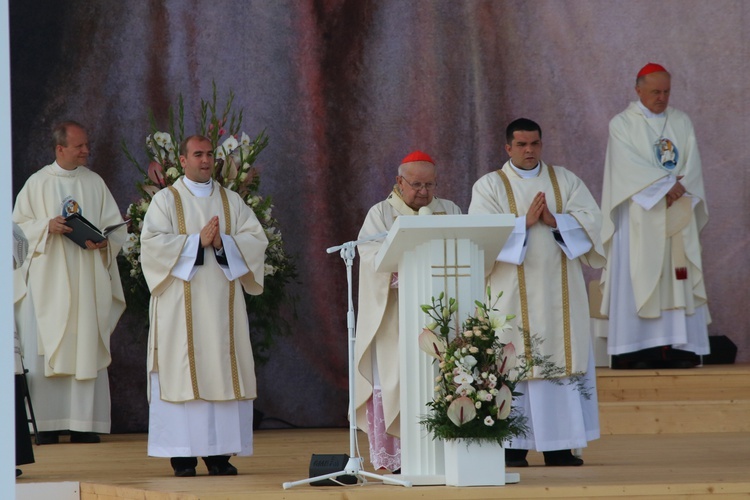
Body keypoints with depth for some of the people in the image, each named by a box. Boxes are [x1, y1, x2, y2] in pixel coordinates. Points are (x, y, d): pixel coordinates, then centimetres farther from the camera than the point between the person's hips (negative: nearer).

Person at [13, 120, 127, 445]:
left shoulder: (95, 183, 10)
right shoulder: (38, 183, 5)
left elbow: (117, 225, 10)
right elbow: (20, 224, 3)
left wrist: (104, 241, -11)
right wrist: (47, 227, -15)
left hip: (88, 281, 2)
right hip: (48, 281, -2)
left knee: (87, 349, -2)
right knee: (46, 350, -6)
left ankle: (84, 424, -1)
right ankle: (47, 424, -3)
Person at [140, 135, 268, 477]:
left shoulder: (231, 201, 14)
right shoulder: (166, 200, 5)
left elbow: (257, 239, 4)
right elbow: (152, 242, -9)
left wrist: (222, 242, -12)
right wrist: (197, 240, -14)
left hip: (222, 303, 3)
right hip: (181, 304, -3)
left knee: (222, 370, -1)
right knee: (182, 372, -6)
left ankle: (219, 453, 1)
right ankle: (182, 455, -6)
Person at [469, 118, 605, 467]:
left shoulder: (565, 181, 12)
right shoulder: (489, 186, 4)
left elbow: (590, 219, 1)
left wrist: (554, 220, -15)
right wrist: (524, 222, -17)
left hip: (559, 291, 3)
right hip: (513, 292, -3)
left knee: (563, 358, 0)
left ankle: (558, 446, 2)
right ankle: (514, 446, -3)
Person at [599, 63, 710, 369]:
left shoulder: (681, 122, 14)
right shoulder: (622, 124, 1)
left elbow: (692, 163, 4)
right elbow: (630, 164, -12)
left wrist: (680, 187, -15)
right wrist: (668, 184, -18)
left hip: (677, 215, 4)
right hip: (640, 215, -4)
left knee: (678, 280, -1)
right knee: (637, 278, -9)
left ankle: (678, 348, -3)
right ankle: (634, 352, -11)